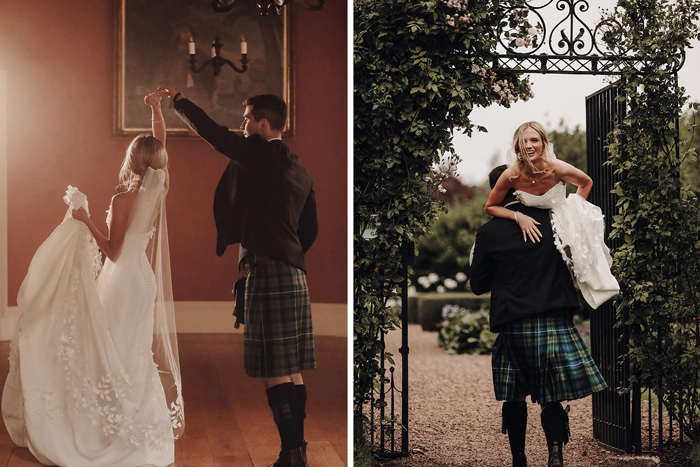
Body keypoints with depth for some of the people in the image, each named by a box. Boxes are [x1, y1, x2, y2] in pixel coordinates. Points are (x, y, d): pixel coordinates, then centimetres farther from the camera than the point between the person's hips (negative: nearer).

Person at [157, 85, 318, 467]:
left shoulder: (262, 154, -7)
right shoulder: (299, 168, 17)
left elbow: (211, 132, -6)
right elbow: (310, 228, 20)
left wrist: (176, 100, 9)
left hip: (268, 273, -9)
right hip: (294, 274, 9)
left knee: (275, 373, -7)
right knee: (291, 371, 11)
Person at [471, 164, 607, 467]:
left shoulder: (489, 233, -4)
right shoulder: (551, 219, 2)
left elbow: (478, 285, 3)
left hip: (514, 326, -1)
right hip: (555, 323, 1)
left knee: (515, 398, 14)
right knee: (552, 398, 5)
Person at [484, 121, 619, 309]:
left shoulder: (558, 169, -25)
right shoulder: (512, 175, -26)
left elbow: (586, 183, -2)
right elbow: (489, 207, -12)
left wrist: (574, 209, -8)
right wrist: (518, 217, -25)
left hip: (561, 221, 1)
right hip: (529, 223, -1)